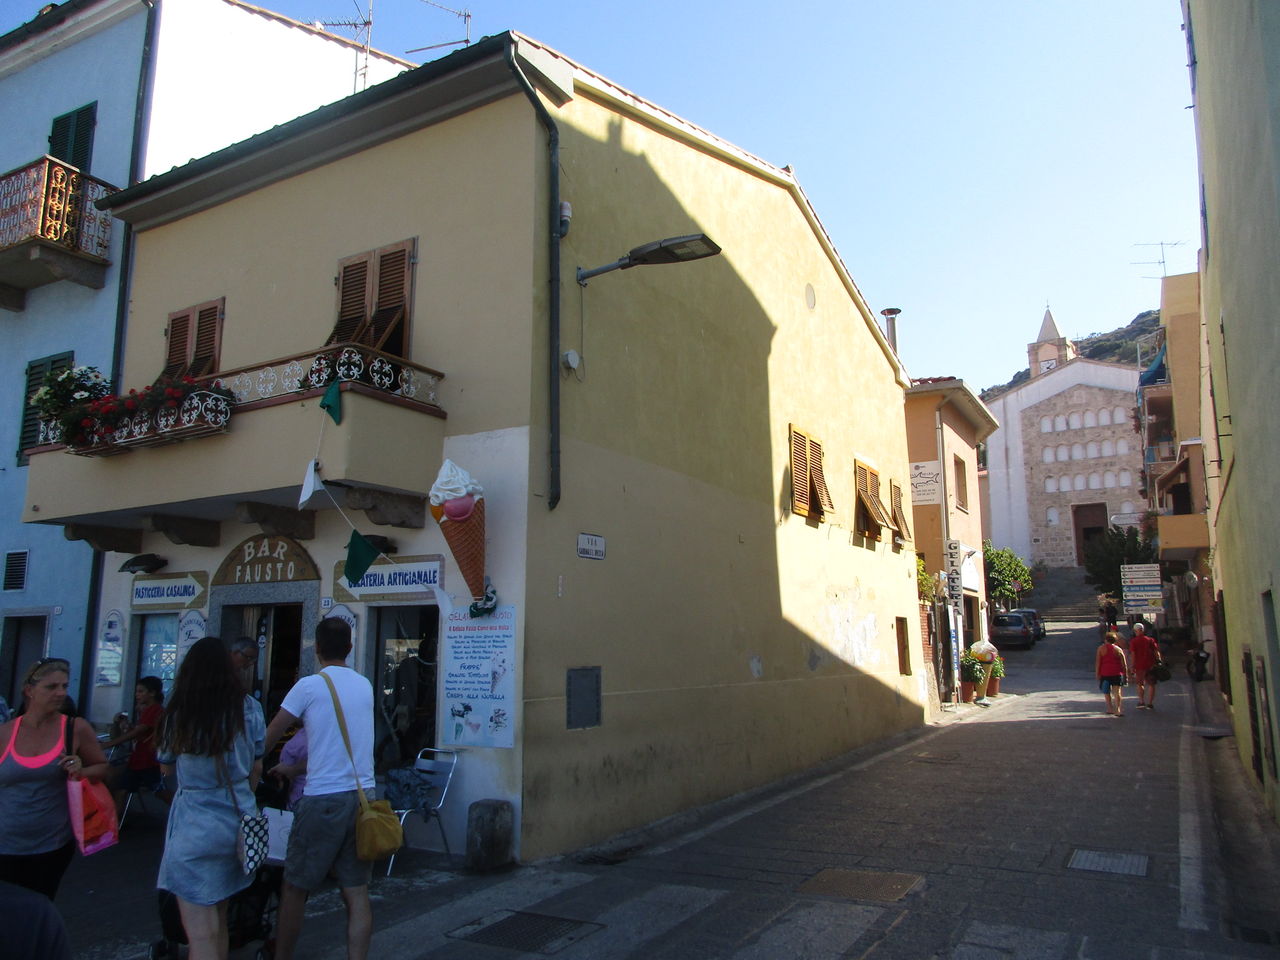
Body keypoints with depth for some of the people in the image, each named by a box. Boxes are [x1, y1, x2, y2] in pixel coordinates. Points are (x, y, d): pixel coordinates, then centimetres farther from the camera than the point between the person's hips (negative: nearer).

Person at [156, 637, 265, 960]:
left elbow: (166, 768, 7)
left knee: (201, 934, 1)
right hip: (239, 819, 3)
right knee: (220, 921, 21)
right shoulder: (247, 707, -1)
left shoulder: (177, 711, -5)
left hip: (194, 823, -3)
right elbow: (256, 767, 5)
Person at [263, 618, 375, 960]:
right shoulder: (365, 686, 10)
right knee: (357, 892, 7)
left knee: (294, 889, 12)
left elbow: (267, 739, -1)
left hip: (323, 799, -5)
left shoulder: (309, 686, -6)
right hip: (363, 795, 5)